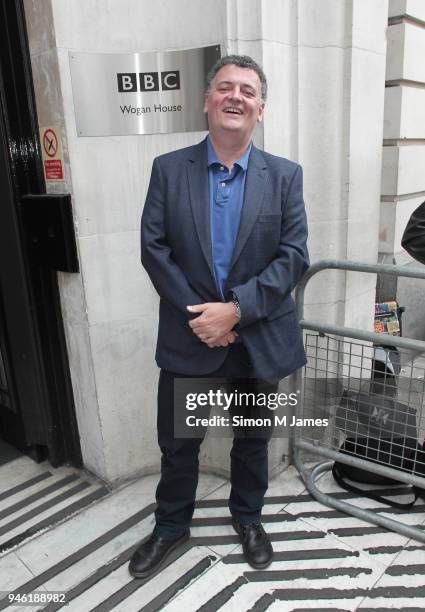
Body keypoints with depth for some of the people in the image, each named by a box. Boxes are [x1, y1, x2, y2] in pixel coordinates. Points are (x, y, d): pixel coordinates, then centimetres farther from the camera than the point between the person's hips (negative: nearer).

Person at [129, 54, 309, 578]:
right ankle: (171, 526, 41)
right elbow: (153, 248, -7)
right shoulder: (168, 169, -2)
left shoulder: (285, 176, -2)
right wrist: (200, 314, -15)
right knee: (177, 442, 15)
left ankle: (247, 517, 46)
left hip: (259, 338, 1)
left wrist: (235, 309, -18)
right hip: (188, 337, 0)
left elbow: (294, 255, -8)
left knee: (252, 438, 19)